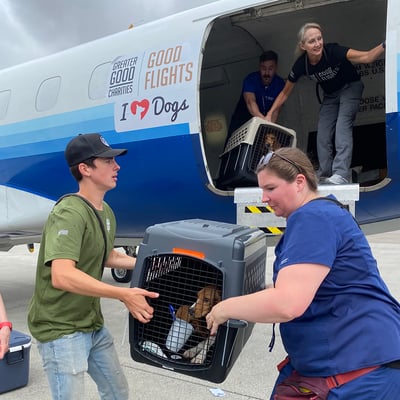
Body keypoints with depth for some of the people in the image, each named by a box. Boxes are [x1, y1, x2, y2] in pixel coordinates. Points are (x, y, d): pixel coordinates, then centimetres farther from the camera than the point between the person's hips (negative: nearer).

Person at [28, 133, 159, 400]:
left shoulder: (106, 212, 4)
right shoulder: (70, 213, -25)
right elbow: (62, 276, -37)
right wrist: (124, 294, -36)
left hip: (93, 323, 9)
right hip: (61, 329, -9)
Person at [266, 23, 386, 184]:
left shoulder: (333, 51, -31)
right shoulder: (301, 64, -19)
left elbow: (366, 57, -43)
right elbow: (285, 93, -6)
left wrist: (384, 45, -62)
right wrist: (270, 114, -9)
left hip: (350, 87, -5)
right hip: (330, 94, 5)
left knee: (343, 126, -23)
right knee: (323, 134, -2)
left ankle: (341, 175, -31)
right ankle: (325, 176, 5)